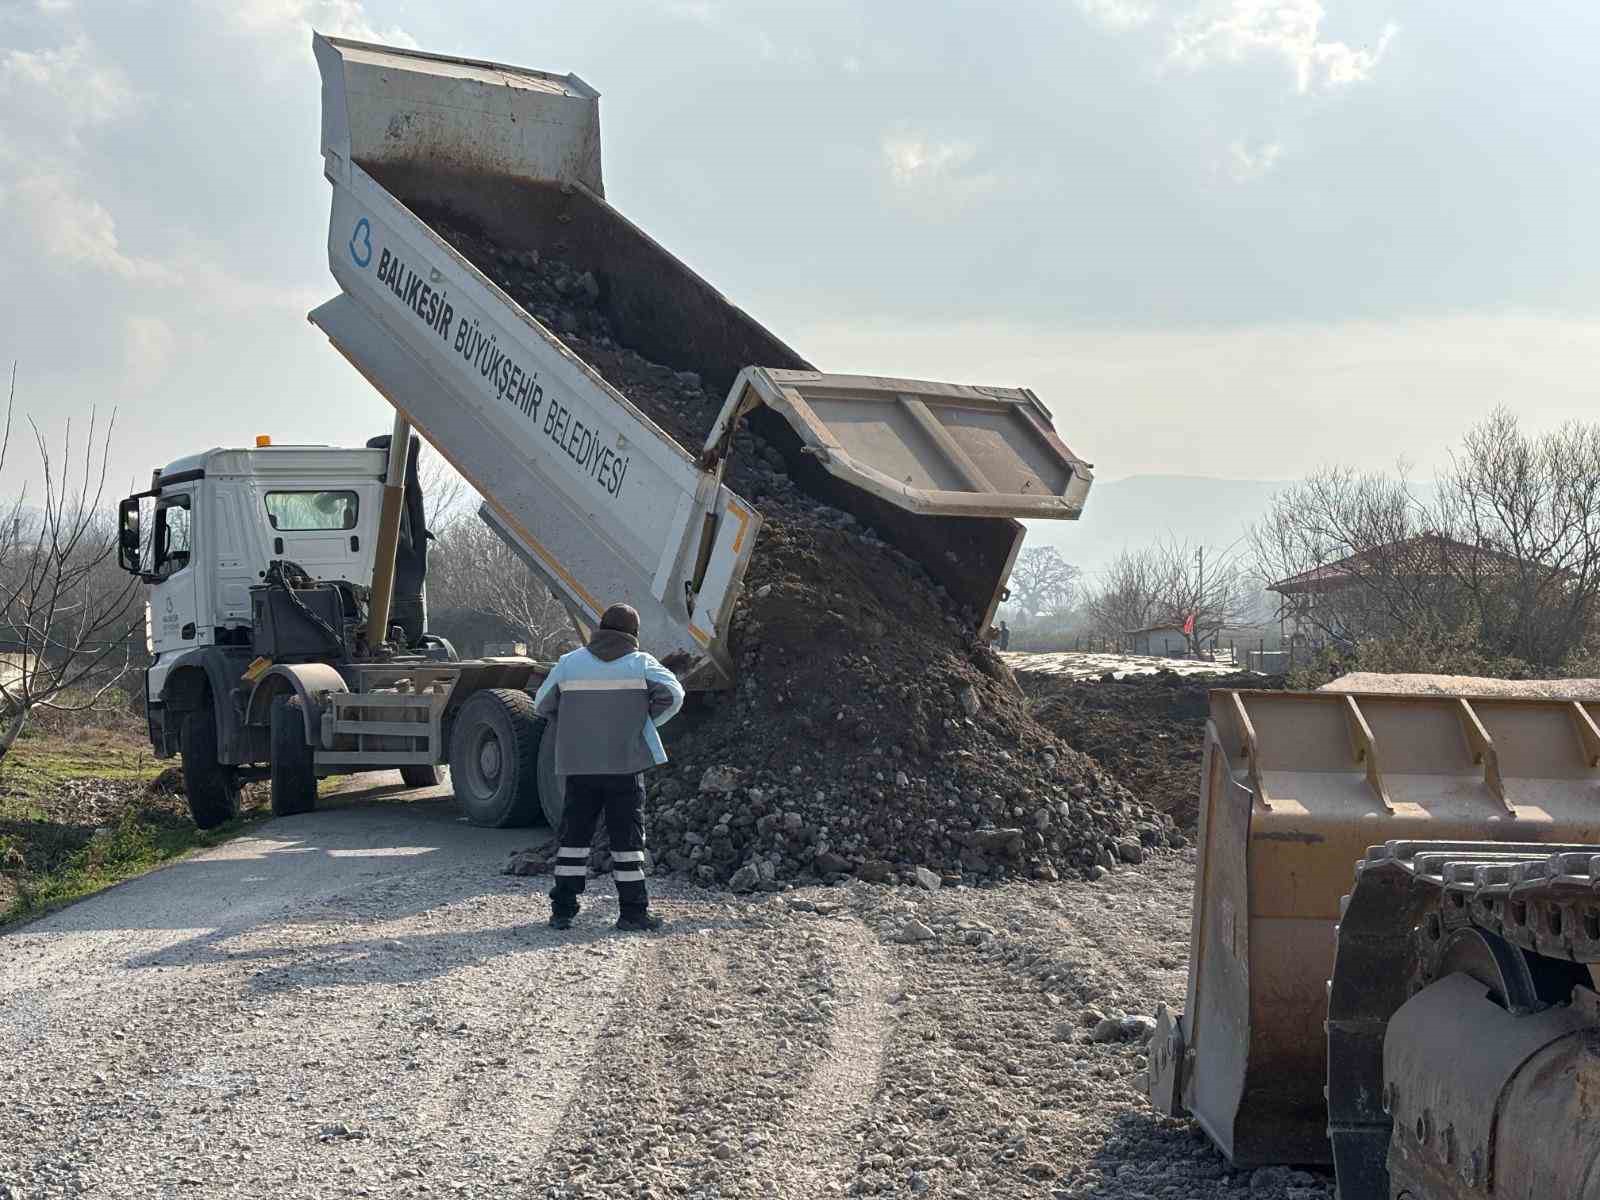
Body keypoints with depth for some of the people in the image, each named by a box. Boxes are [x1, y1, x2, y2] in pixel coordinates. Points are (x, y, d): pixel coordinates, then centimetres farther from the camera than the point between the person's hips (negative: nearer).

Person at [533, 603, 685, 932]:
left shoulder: (569, 663, 4)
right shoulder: (640, 663, -1)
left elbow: (542, 705, 9)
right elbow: (673, 694, -11)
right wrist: (644, 721, 2)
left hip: (579, 765, 2)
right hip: (626, 763, -2)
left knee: (575, 834, 9)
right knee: (627, 836, 4)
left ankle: (562, 910, 8)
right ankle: (633, 911, 5)